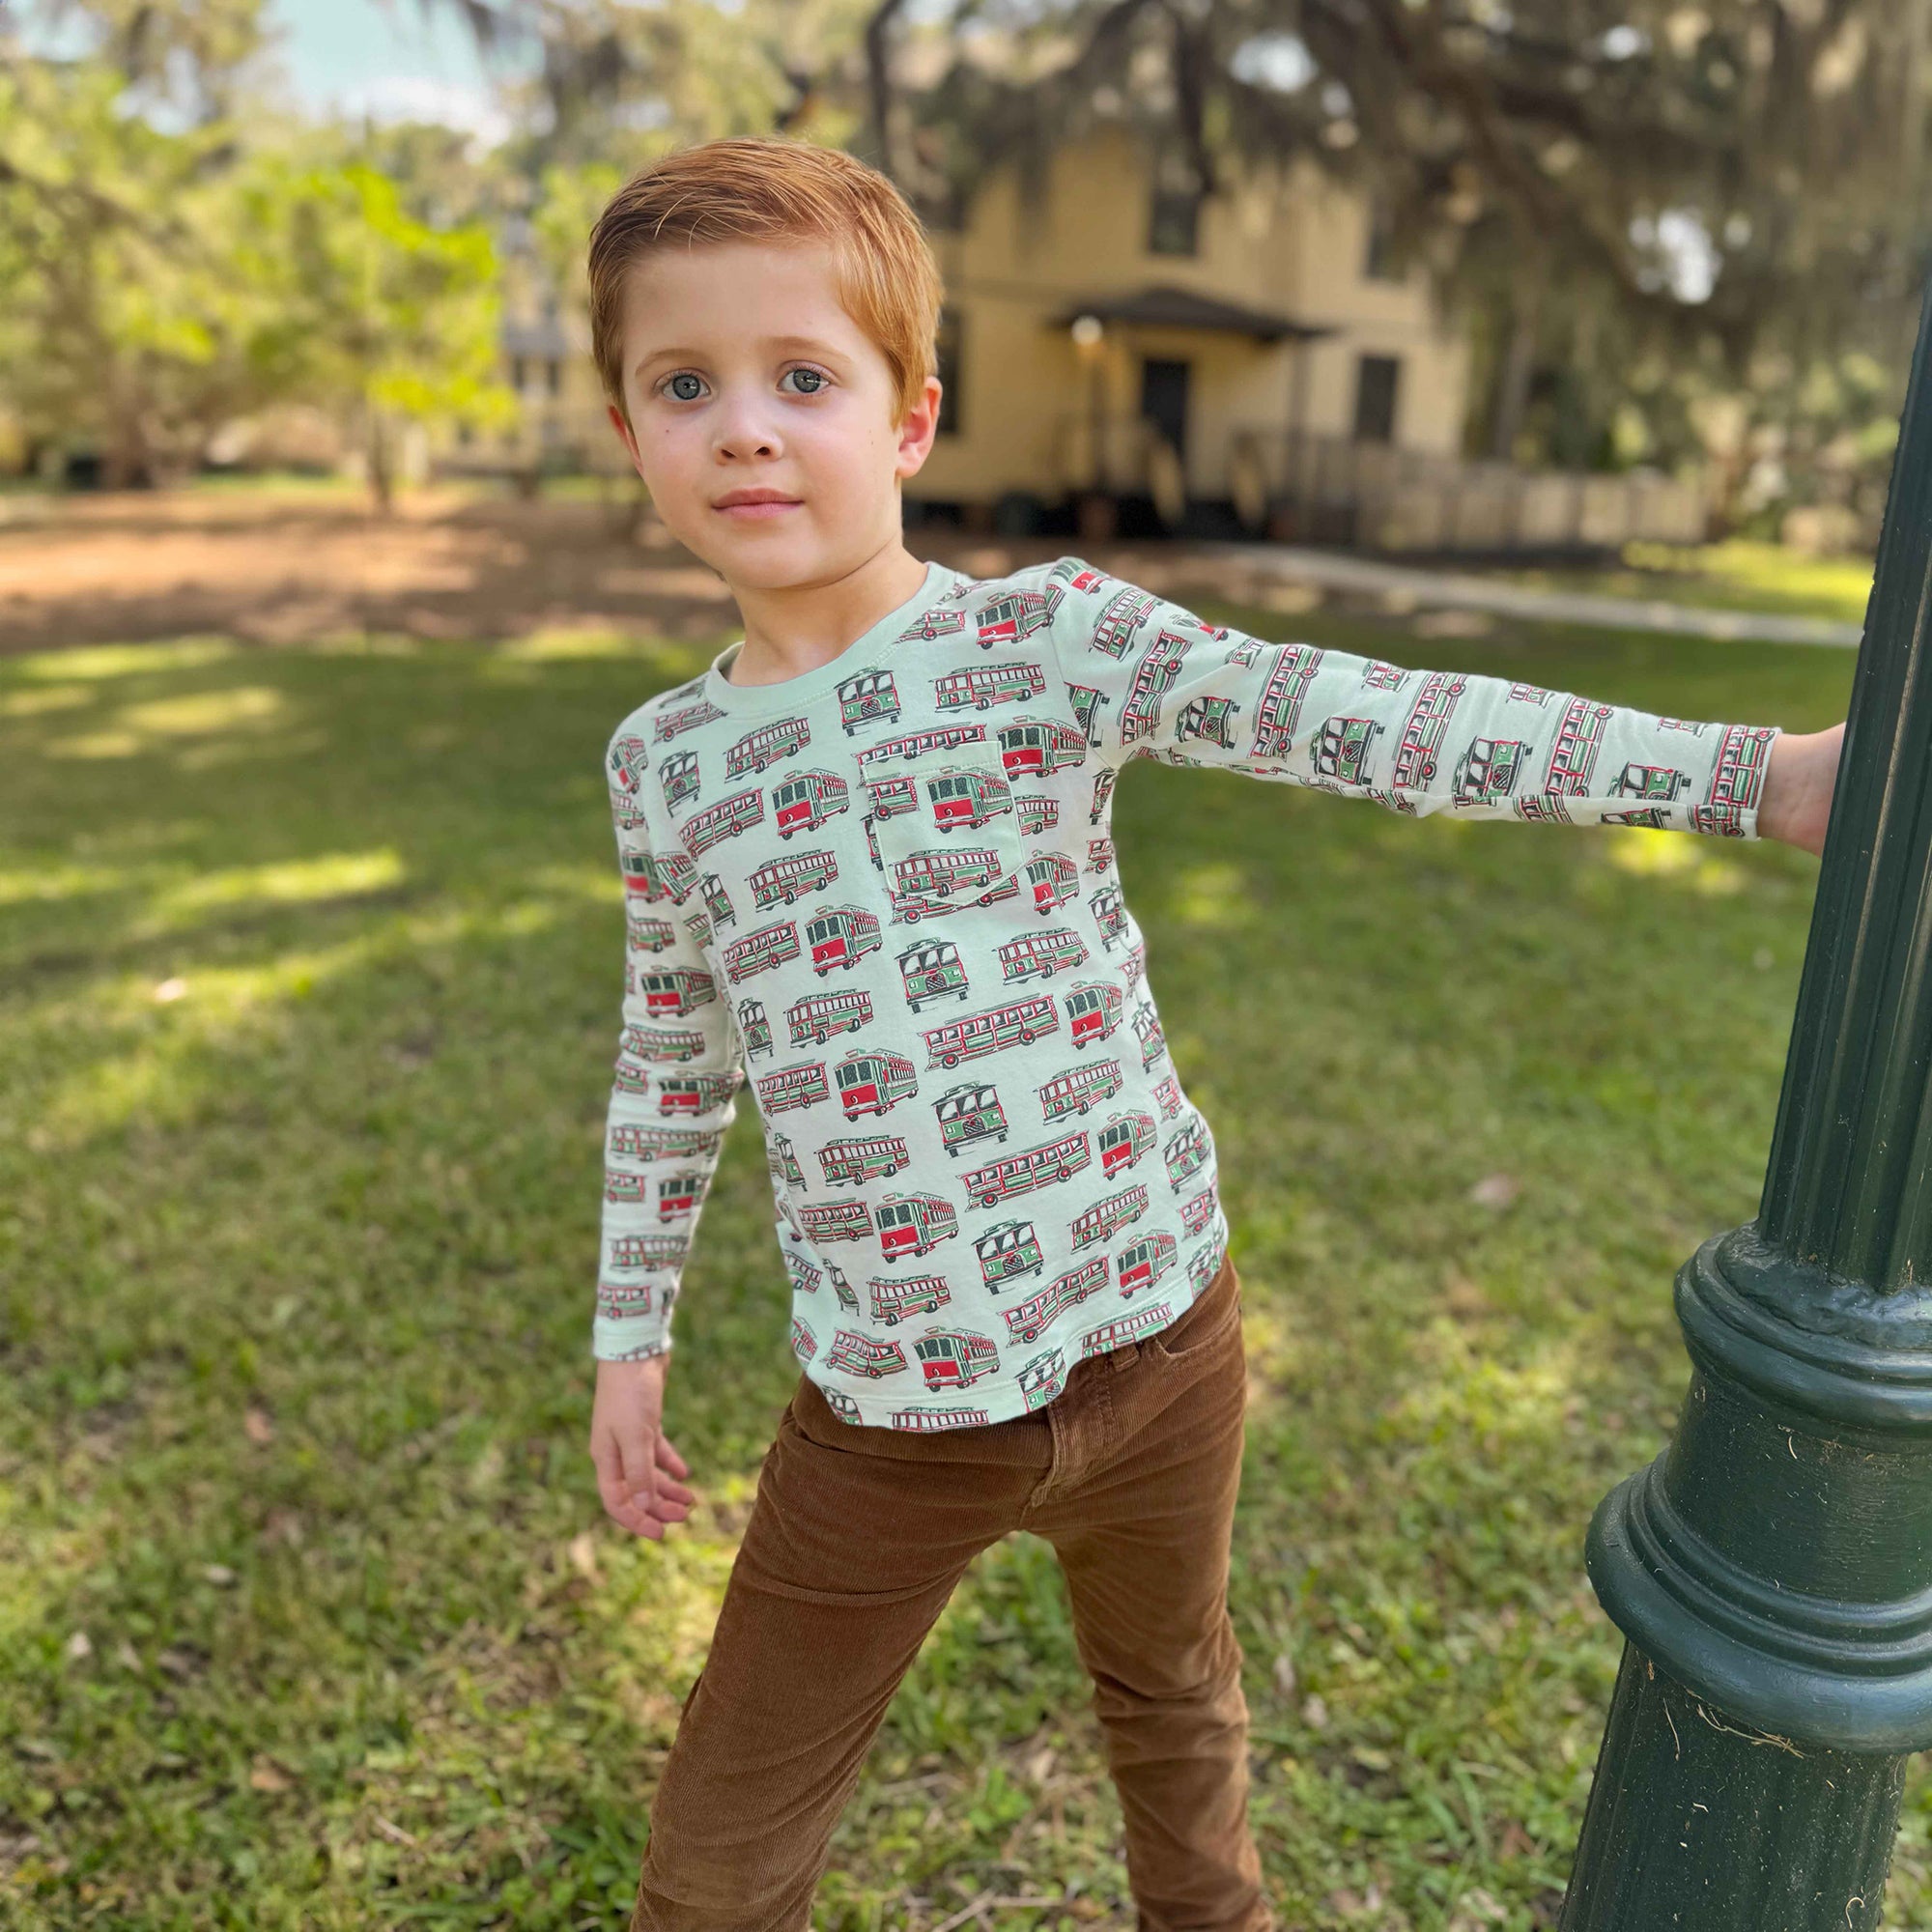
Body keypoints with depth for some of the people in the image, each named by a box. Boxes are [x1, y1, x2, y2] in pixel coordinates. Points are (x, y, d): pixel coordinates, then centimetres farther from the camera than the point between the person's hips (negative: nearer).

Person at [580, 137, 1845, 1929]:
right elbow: (669, 1067, 10)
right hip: (886, 1407, 2)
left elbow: (1365, 720, -18)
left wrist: (1752, 772, -24)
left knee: (1171, 1697, 27)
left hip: (1148, 1329, -1)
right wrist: (629, 1336, 13)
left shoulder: (1047, 633, -9)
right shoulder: (660, 759, 1)